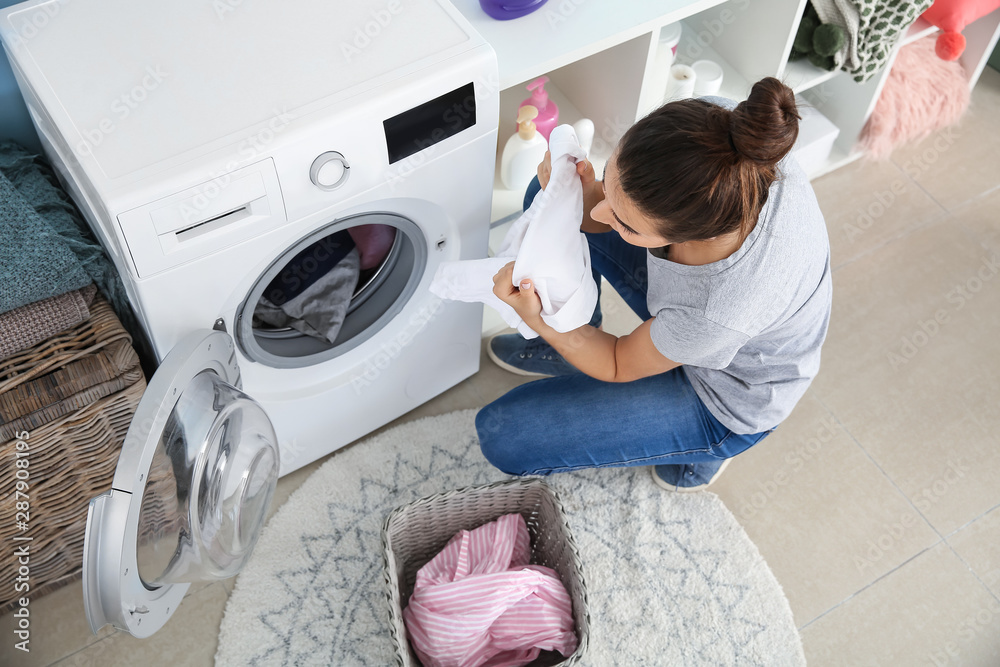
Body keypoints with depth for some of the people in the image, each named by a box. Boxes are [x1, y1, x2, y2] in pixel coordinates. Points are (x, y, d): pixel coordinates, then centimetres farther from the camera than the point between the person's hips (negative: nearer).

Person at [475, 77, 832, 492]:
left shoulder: (718, 314, -46)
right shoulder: (713, 124, -33)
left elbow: (621, 366, -22)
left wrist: (539, 321, -36)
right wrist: (586, 199, -33)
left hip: (727, 395, -6)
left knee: (501, 436, -8)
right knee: (546, 192, 1)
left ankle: (698, 447, 12)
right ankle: (565, 348, 25)